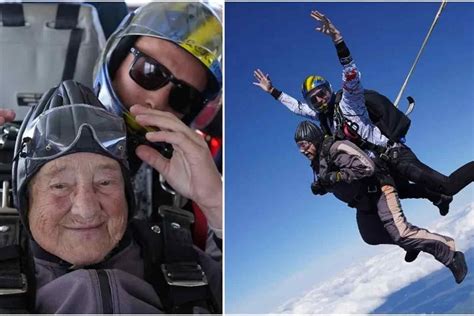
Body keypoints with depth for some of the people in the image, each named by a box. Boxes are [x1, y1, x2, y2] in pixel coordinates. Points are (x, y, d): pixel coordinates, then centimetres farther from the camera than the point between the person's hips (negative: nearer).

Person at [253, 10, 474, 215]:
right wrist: (272, 90, 23)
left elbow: (352, 76, -31)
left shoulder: (347, 103, -12)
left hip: (393, 155, -9)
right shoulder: (321, 115, 8)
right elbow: (295, 106, 24)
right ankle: (437, 198, 35)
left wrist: (338, 40, -43)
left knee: (446, 186, -22)